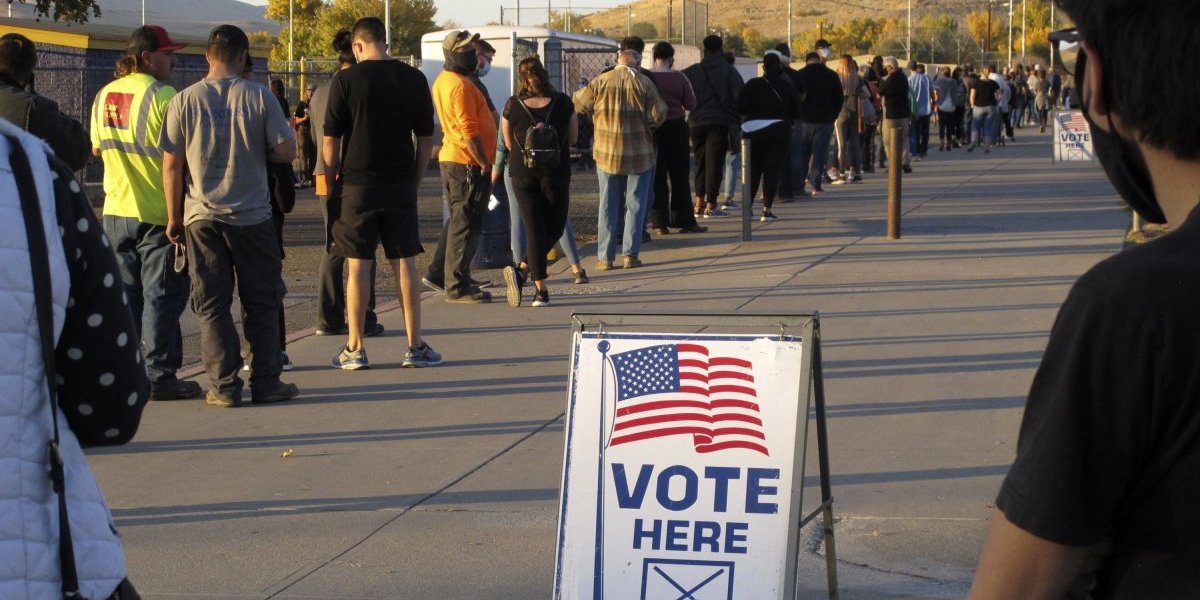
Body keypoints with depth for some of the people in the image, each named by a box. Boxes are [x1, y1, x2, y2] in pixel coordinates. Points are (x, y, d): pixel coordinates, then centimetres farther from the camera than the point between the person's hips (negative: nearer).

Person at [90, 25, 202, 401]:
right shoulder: (163, 96, -15)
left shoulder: (103, 96, 7)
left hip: (117, 211, 7)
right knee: (162, 295, 0)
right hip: (159, 212, -7)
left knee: (125, 294, 12)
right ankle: (160, 376, 1)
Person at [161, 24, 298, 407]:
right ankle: (266, 384, 10)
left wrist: (174, 217, 8)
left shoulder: (184, 100, -2)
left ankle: (224, 387, 4)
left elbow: (171, 164, -1)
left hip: (201, 217, 1)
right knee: (261, 303, 8)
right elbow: (285, 153, -5)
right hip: (252, 217, -1)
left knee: (212, 304, 6)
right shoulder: (259, 97, -5)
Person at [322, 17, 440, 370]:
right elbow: (426, 139, 6)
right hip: (400, 184, 2)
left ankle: (355, 349, 8)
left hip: (358, 184, -2)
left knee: (359, 266, 3)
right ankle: (415, 346, 10)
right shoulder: (413, 79, 3)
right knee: (404, 264, 7)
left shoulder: (346, 80, -5)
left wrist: (330, 182, 7)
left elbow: (330, 140, -4)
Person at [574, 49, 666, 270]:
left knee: (608, 206, 8)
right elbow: (658, 115, -7)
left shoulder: (601, 82, -5)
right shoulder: (644, 83, -7)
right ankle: (630, 254, 5)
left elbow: (580, 103, 2)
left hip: (607, 154, 1)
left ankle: (605, 256, 7)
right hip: (639, 154, -1)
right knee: (635, 205, 8)